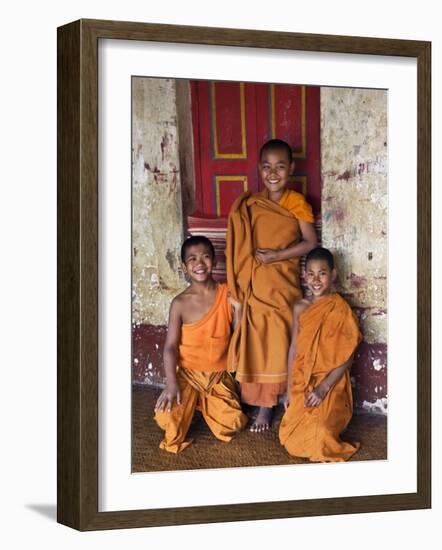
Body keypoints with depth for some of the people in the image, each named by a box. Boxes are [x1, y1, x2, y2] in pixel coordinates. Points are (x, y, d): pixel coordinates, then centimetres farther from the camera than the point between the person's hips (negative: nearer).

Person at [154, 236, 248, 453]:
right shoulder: (180, 303, -8)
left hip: (219, 375, 2)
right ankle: (190, 403, 11)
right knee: (167, 418, -26)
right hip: (188, 374, -1)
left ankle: (205, 403, 15)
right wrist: (171, 384, -21)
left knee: (232, 423, -18)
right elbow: (170, 346, -11)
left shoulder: (229, 297, -4)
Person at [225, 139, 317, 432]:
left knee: (276, 342, 0)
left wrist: (276, 256, -16)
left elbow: (310, 242, -8)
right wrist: (242, 282, -1)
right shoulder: (249, 204, 6)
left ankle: (267, 405, 9)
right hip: (256, 284, 3)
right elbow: (242, 244, 9)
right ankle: (262, 402, 13)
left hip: (283, 282, -3)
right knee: (254, 341, 4)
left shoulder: (297, 202, -5)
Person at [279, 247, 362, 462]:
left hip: (330, 384, -4)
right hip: (302, 384, 4)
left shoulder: (340, 310, -11)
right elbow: (294, 349, 8)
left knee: (317, 440, -21)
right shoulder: (300, 308, 3)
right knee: (289, 439, -6)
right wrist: (289, 390, 7)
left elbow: (346, 358, -12)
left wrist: (323, 388, -19)